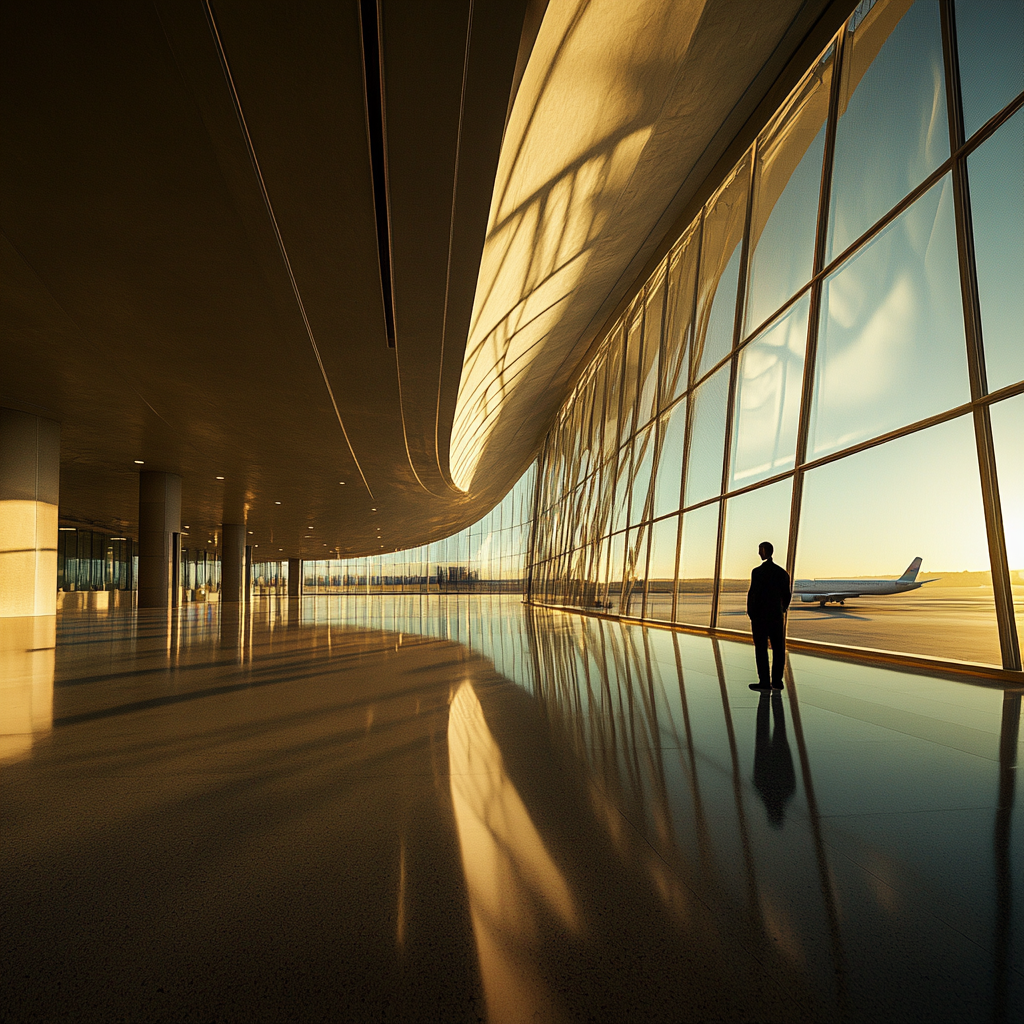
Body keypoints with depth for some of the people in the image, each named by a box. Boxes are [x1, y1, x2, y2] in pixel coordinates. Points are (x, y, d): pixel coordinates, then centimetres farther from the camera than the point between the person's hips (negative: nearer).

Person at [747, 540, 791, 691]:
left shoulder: (757, 572, -13)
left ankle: (765, 681, -1)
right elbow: (787, 594, 9)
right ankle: (777, 681, 14)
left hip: (760, 615, -5)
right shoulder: (782, 572, 4)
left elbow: (752, 594, -15)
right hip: (777, 616, 5)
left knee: (761, 648, -1)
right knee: (778, 649, 10)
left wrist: (750, 613, -2)